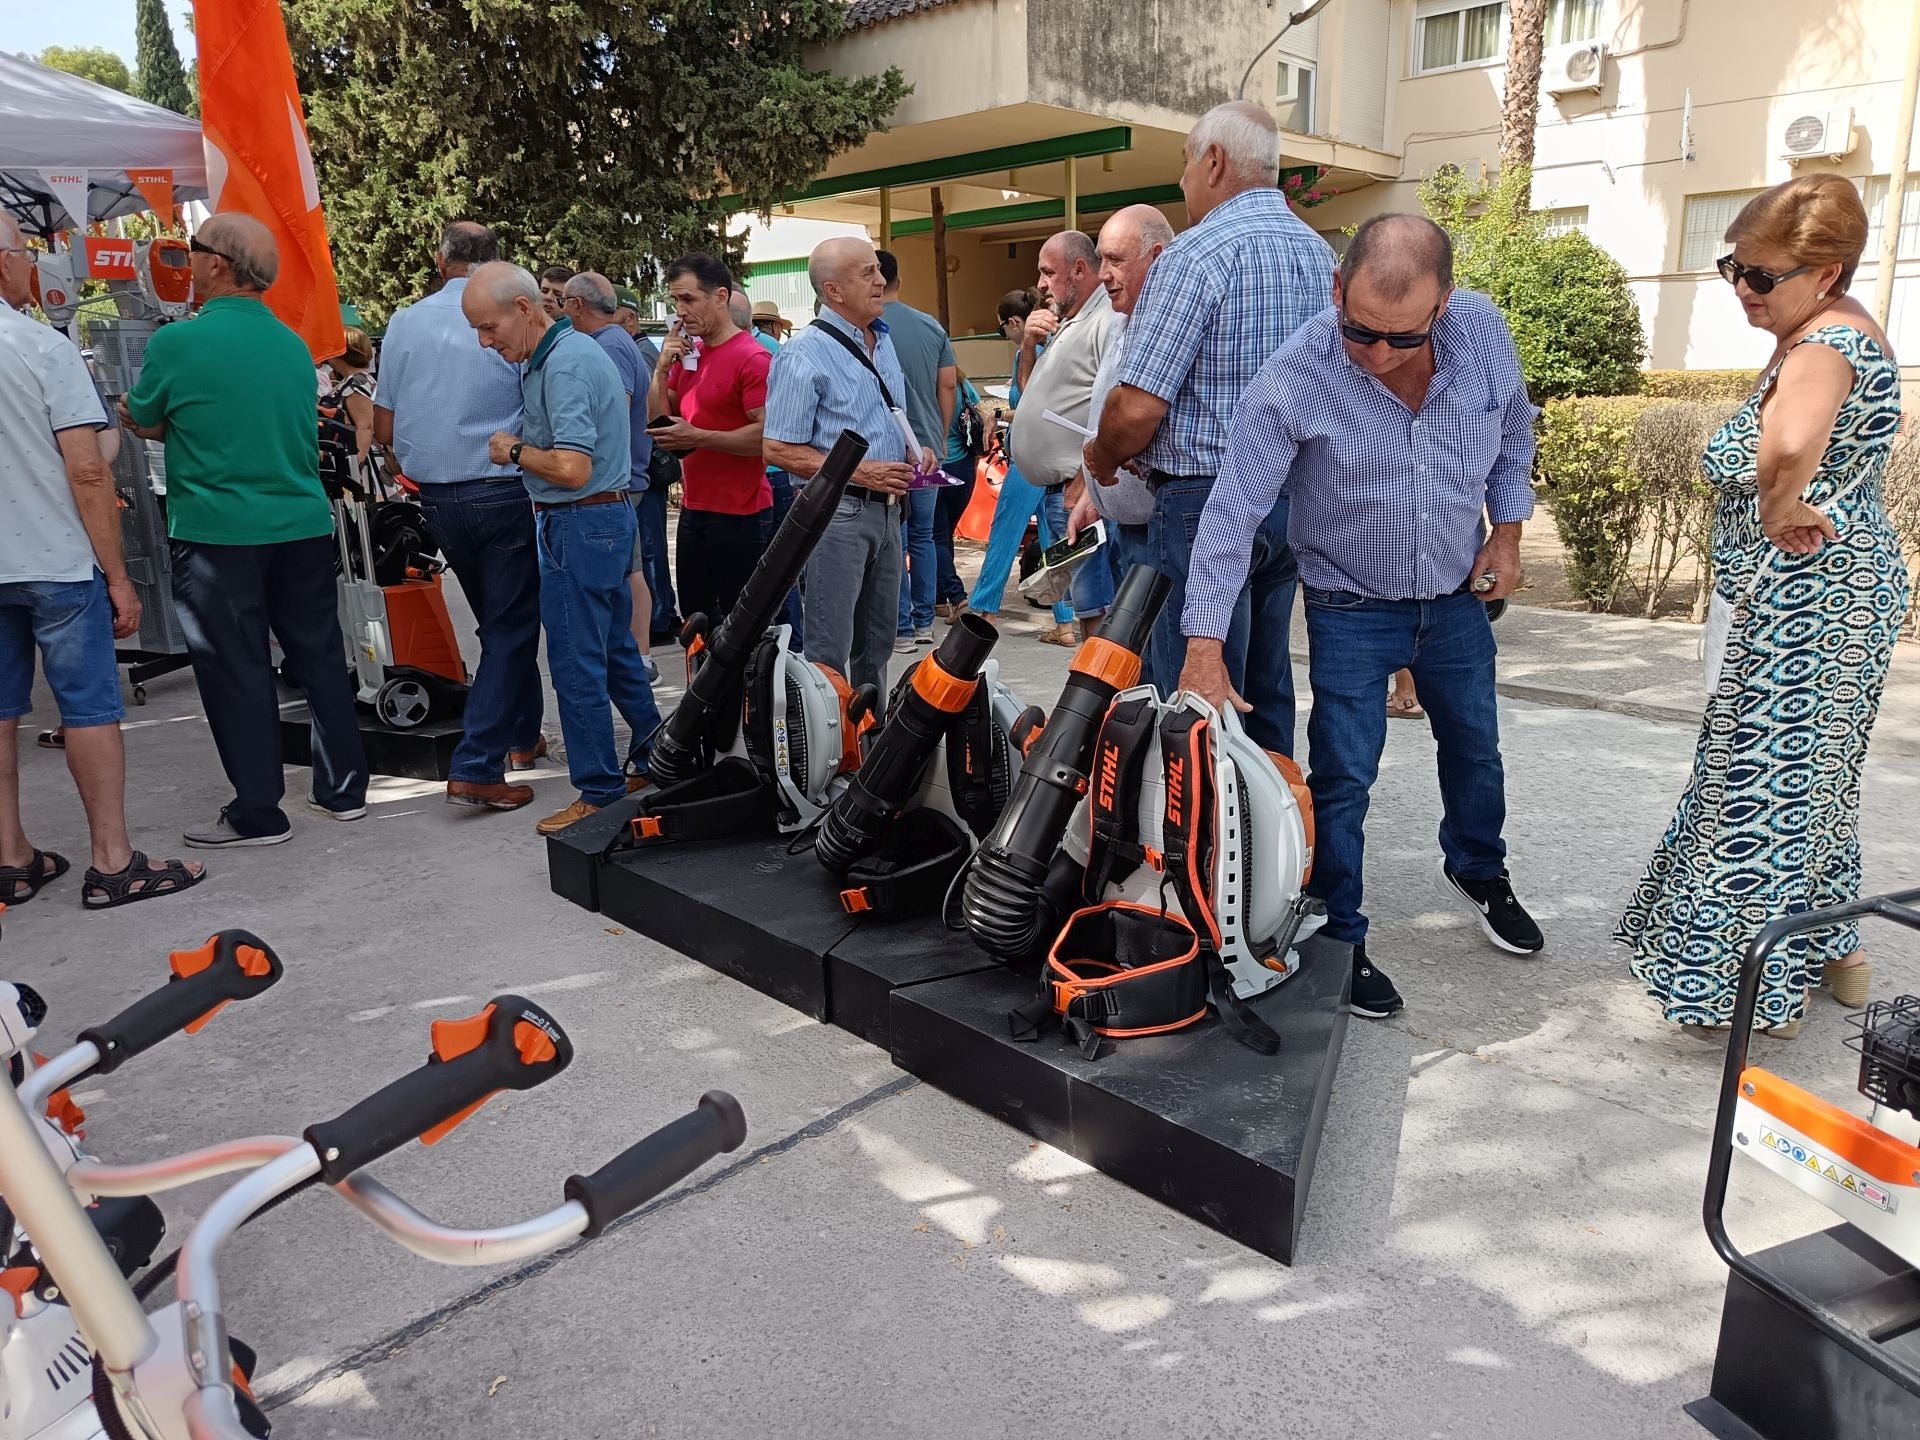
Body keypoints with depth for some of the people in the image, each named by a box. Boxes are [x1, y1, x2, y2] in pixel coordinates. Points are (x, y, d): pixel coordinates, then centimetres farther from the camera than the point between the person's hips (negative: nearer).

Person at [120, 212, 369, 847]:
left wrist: (133, 414, 27)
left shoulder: (176, 343, -10)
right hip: (303, 526, 5)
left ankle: (257, 814, 9)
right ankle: (344, 788, 21)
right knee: (320, 656, 12)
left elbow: (146, 425, 4)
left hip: (217, 535, -5)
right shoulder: (294, 344, 7)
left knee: (237, 672, 3)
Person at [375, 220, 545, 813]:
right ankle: (476, 769, -6)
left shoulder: (405, 323, 3)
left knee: (499, 619, 21)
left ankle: (521, 734, 32)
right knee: (510, 627, 1)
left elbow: (384, 428, 6)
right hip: (504, 492, -5)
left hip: (437, 498, 5)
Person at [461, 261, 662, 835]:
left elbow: (571, 468, -26)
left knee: (577, 663, -3)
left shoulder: (564, 364, -19)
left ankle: (599, 793, 6)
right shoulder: (557, 353, 13)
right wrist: (520, 447, 6)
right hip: (605, 518, 10)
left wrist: (513, 450, -10)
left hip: (580, 525, -10)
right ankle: (656, 760, 29)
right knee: (615, 650, 18)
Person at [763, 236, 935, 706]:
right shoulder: (805, 355, -12)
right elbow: (779, 449, -15)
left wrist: (915, 452, 5)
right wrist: (860, 472, -20)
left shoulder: (883, 341, 13)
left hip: (886, 507, 8)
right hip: (835, 512, -8)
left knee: (877, 643, 17)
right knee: (829, 651, -3)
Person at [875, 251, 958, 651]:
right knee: (922, 535, 15)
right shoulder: (933, 326, 4)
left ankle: (901, 629, 5)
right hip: (929, 448, 5)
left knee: (893, 541, 1)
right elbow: (949, 385, 7)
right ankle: (924, 622, 20)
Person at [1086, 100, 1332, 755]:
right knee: (1266, 691, 16)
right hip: (1294, 496, 9)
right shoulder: (1319, 252, 13)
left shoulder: (1196, 254, -14)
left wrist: (1102, 458, 1)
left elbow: (1137, 407, -19)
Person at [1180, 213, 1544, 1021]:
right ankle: (1338, 940, 16)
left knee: (1474, 747, 21)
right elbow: (1234, 512, -27)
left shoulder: (1483, 330, -14)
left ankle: (1477, 870, 48)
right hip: (1350, 607, -4)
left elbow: (1514, 431, 7)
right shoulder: (1293, 378, -27)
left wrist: (1507, 530, 2)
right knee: (1342, 778, -3)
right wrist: (1205, 647, -32)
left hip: (1457, 595, 5)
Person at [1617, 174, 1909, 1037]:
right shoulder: (1843, 333, 11)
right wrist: (1792, 511, 4)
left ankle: (1756, 987, 13)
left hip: (1802, 598, -11)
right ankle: (1832, 950, 36)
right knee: (1811, 769, 21)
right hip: (1846, 583, 11)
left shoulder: (1823, 346, -22)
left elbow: (1787, 446, -44)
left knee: (1768, 775, 0)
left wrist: (1780, 514, -26)